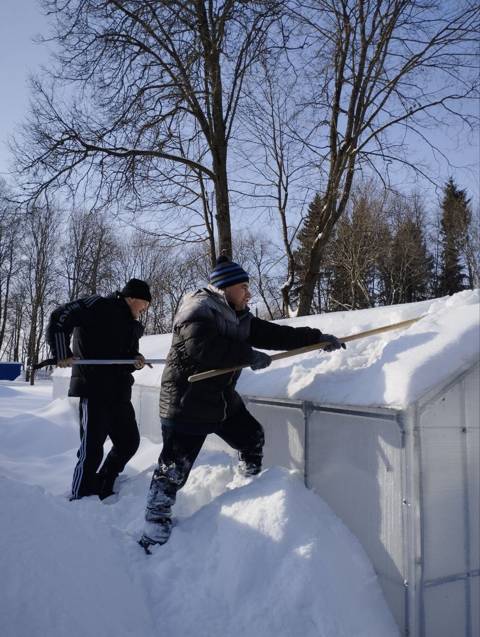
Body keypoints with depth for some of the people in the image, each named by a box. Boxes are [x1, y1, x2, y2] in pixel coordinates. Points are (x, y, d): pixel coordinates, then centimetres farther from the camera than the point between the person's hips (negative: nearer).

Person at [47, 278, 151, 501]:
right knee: (92, 450, -6)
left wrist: (135, 360, -2)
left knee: (129, 442, 12)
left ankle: (102, 490, 30)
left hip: (119, 392, 9)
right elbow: (60, 317, -12)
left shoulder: (132, 325, 18)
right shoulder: (99, 306, -7)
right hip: (93, 390, -8)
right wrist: (62, 353, -16)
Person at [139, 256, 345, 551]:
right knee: (174, 469, -1)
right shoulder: (198, 309, -18)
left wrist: (317, 337, 4)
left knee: (253, 438, 18)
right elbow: (203, 346, -34)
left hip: (224, 400, 9)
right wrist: (249, 356, -27)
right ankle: (155, 530, 16)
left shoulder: (240, 318, 8)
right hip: (187, 403, -8)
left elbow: (276, 334, 9)